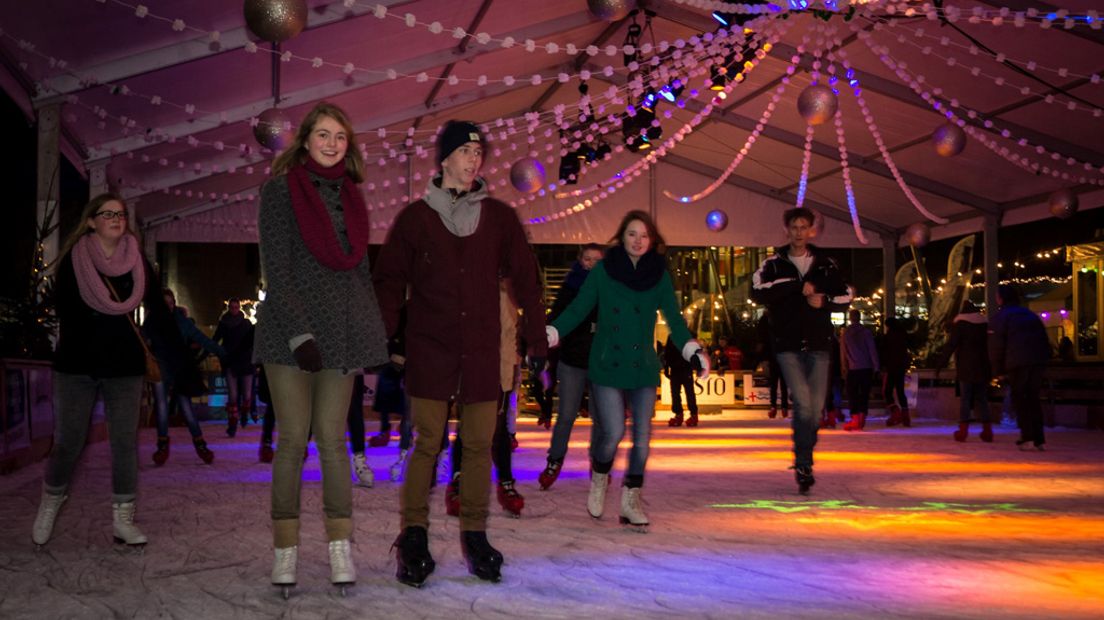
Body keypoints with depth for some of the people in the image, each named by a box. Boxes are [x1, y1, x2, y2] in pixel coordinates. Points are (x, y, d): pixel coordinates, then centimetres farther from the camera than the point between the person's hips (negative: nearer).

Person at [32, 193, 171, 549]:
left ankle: (123, 520, 8)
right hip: (76, 364, -2)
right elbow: (64, 310, -7)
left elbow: (158, 311, 5)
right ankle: (50, 505, 26)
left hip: (124, 366, 2)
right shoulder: (73, 260, -2)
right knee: (68, 442, 2)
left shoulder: (138, 263, 4)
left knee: (125, 443, 0)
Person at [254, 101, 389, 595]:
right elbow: (276, 270, -8)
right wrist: (300, 333, -17)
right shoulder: (280, 189, -1)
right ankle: (285, 549, 6)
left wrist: (375, 333, 11)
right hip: (290, 330, -3)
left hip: (342, 332, 3)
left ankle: (340, 546, 6)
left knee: (332, 438, 4)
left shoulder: (351, 197, 13)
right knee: (293, 439, -2)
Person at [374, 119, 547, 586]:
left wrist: (536, 339, 6)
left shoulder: (499, 217, 9)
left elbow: (525, 280, 10)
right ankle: (414, 537, 6)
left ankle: (474, 535, 16)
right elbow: (389, 282, 4)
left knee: (479, 445, 4)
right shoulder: (415, 217, 4)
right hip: (428, 350, -2)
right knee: (426, 443, -3)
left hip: (482, 352, 2)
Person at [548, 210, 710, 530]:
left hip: (643, 367, 2)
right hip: (607, 365, -2)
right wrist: (549, 334, -13)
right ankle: (599, 479, 21)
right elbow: (577, 309, -1)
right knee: (613, 433, -10)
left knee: (642, 436, 2)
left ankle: (631, 500, 17)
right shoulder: (603, 270, -1)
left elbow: (674, 317, 1)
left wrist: (693, 350, -12)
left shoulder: (659, 275, 4)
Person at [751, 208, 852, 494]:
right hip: (788, 344, -2)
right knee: (802, 402, -17)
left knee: (815, 408, 2)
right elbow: (758, 292, -14)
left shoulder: (825, 264, 11)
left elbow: (846, 297, 15)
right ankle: (804, 464, -1)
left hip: (818, 344, 3)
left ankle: (803, 463, 21)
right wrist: (798, 285, -19)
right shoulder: (774, 264, 4)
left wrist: (825, 301, -6)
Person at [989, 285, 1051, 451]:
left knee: (1019, 399, 2)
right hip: (1036, 362, 5)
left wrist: (998, 370, 2)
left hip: (1016, 363, -5)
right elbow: (1045, 340, 19)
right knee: (1033, 398, 12)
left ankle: (1027, 437, -8)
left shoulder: (1000, 317, 3)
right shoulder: (1030, 315, 22)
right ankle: (1039, 439, 8)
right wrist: (1044, 359, 19)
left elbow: (996, 347, -4)